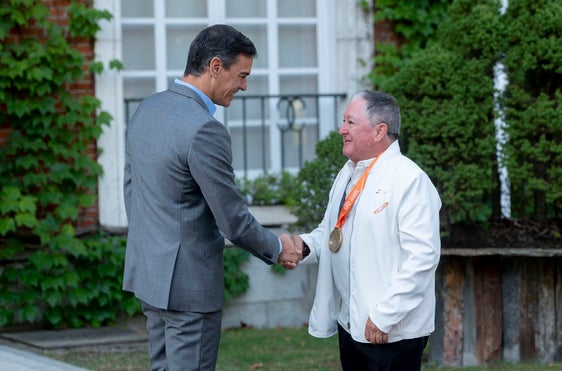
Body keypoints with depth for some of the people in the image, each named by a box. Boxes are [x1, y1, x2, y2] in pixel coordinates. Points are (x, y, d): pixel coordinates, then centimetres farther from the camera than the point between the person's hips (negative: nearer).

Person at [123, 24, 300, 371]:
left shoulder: (147, 108, 4)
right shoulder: (204, 129, -23)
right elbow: (233, 221, -17)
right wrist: (277, 248, 0)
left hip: (146, 268, 9)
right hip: (188, 278, -9)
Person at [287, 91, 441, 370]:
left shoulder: (410, 180, -13)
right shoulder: (348, 174, 13)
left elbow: (423, 256, -19)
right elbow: (331, 232, 22)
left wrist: (385, 316, -20)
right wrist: (304, 245, 0)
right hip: (349, 324, 8)